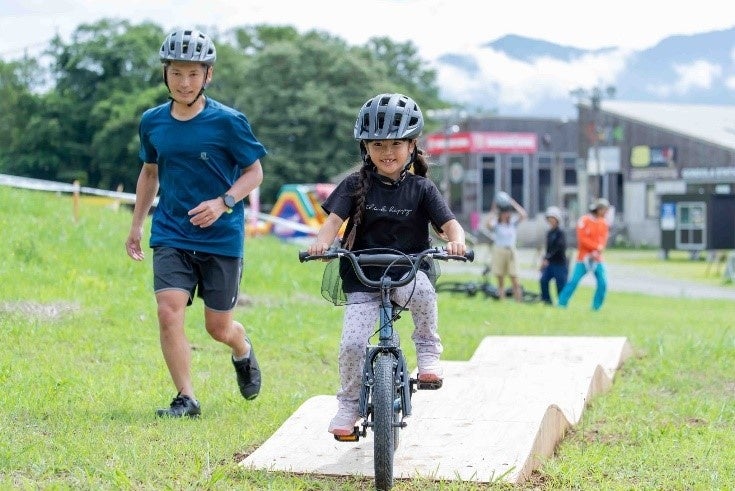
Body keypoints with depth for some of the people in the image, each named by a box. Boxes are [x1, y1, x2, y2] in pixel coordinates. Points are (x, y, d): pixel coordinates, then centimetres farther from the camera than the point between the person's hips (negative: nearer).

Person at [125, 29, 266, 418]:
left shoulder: (228, 122, -10)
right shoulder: (152, 121, 3)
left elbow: (254, 172, -3)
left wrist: (223, 202, -20)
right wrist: (136, 224, 19)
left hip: (221, 238, -2)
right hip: (171, 235, 3)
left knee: (218, 327, 6)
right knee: (169, 313, -16)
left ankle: (244, 353, 42)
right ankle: (186, 398, -4)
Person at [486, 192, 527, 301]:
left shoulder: (513, 223, 8)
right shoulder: (496, 224, 1)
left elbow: (523, 215, -5)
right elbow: (489, 224, -21)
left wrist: (513, 203, -4)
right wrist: (493, 211, -14)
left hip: (511, 251, 1)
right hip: (498, 251, -1)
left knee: (515, 280, -6)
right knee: (500, 281, 4)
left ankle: (518, 302, -6)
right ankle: (501, 301, 7)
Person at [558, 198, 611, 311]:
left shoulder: (604, 223, 9)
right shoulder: (584, 220, -6)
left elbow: (603, 240, 1)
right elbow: (582, 239, -13)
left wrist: (596, 252, -16)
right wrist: (597, 247, -16)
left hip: (597, 259, 4)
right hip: (583, 258, -4)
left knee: (603, 283, -6)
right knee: (574, 281, -9)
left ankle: (596, 307, 6)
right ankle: (561, 304, -2)